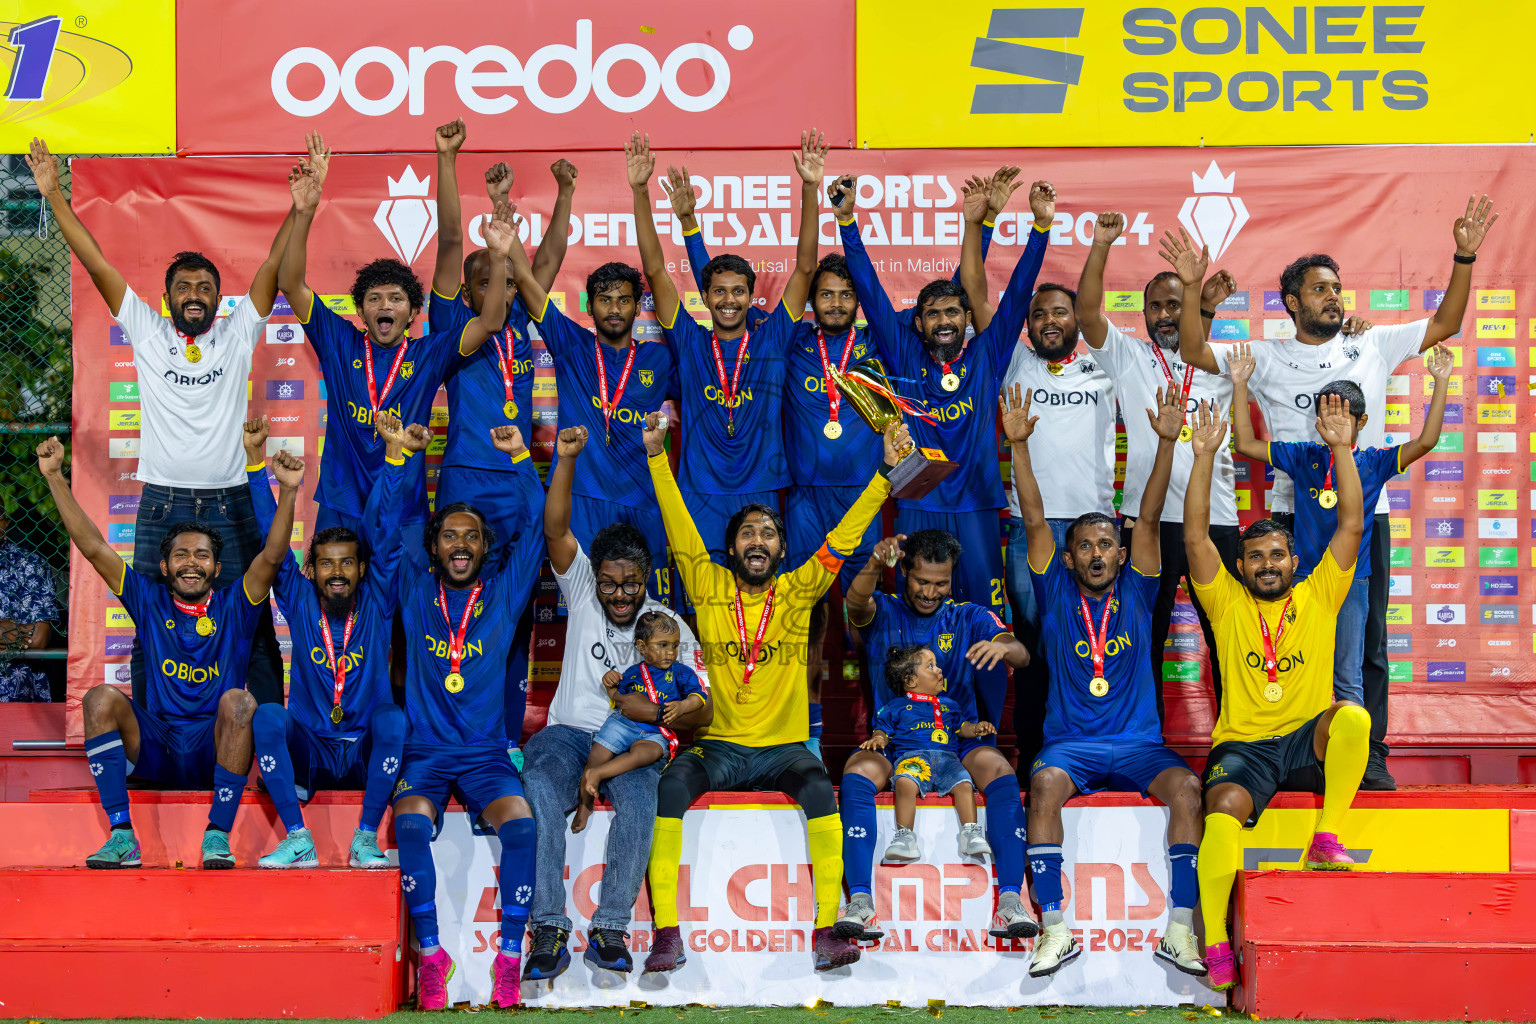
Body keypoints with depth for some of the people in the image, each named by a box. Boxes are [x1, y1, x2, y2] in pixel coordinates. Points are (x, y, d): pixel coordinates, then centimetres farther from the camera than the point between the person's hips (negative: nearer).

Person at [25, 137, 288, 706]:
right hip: (160, 504, 0)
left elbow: (275, 268, -1)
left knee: (253, 628, 3)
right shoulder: (146, 331, 6)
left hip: (229, 503, 0)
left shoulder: (238, 335, 6)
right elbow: (97, 264, 3)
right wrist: (53, 196, -2)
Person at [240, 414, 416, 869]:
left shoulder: (376, 603, 0)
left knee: (393, 718, -31)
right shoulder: (300, 602, 3)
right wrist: (255, 461, -12)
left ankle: (366, 839, -23)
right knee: (268, 715, -27)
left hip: (366, 755, -1)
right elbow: (272, 538, -3)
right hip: (309, 753, 1)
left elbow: (384, 529, -9)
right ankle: (298, 839, -25)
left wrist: (395, 454, -18)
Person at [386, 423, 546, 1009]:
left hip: (486, 752, 0)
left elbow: (536, 527, 5)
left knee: (519, 823, -27)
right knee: (412, 824, -29)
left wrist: (520, 458, -3)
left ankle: (509, 956, -19)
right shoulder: (415, 594, 10)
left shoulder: (503, 593, 10)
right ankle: (430, 954, -19)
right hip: (424, 750, 0)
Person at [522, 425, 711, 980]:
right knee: (539, 788, -33)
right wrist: (566, 461, -17)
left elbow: (702, 712, 3)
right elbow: (556, 530, -5)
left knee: (638, 798, -36)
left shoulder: (671, 627, 7)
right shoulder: (583, 592, 10)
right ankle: (549, 932, -33)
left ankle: (610, 929, -30)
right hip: (568, 732, 1)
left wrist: (655, 711, -16)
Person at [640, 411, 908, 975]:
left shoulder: (797, 592, 5)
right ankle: (666, 935, -27)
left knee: (818, 786, -30)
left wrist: (887, 472, -4)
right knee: (672, 784, -29)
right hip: (717, 745, 0)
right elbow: (678, 525, -1)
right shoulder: (710, 588, 4)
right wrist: (657, 457, -9)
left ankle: (826, 932, -30)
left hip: (784, 746, 0)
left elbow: (845, 534, 1)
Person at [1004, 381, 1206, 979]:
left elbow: (1150, 519, 0)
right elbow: (1034, 520, 1)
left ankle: (1180, 929, -25)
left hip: (1139, 745, 1)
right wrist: (1019, 445, -7)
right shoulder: (1056, 594, 8)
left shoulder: (1135, 593, 10)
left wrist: (1167, 441, -9)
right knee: (1045, 781, -34)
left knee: (1185, 786, -29)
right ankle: (1055, 928, -31)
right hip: (1070, 743, -1)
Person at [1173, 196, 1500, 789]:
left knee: (1366, 639, 2)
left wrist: (1465, 257, 0)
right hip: (1294, 513, -1)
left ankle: (1369, 754, 8)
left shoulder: (1372, 347, 11)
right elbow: (1194, 351, -1)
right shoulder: (1267, 359, 6)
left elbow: (1445, 323, 11)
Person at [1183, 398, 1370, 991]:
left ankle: (1327, 840, -16)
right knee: (1224, 810, -31)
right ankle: (1216, 944, -22)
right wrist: (1204, 455, -9)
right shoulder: (1227, 602, 8)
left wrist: (1341, 448, -4)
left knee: (1352, 717, -32)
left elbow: (1352, 526, 3)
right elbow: (1195, 536, -2)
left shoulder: (1318, 596, 11)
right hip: (1244, 743, -1)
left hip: (1307, 737, 1)